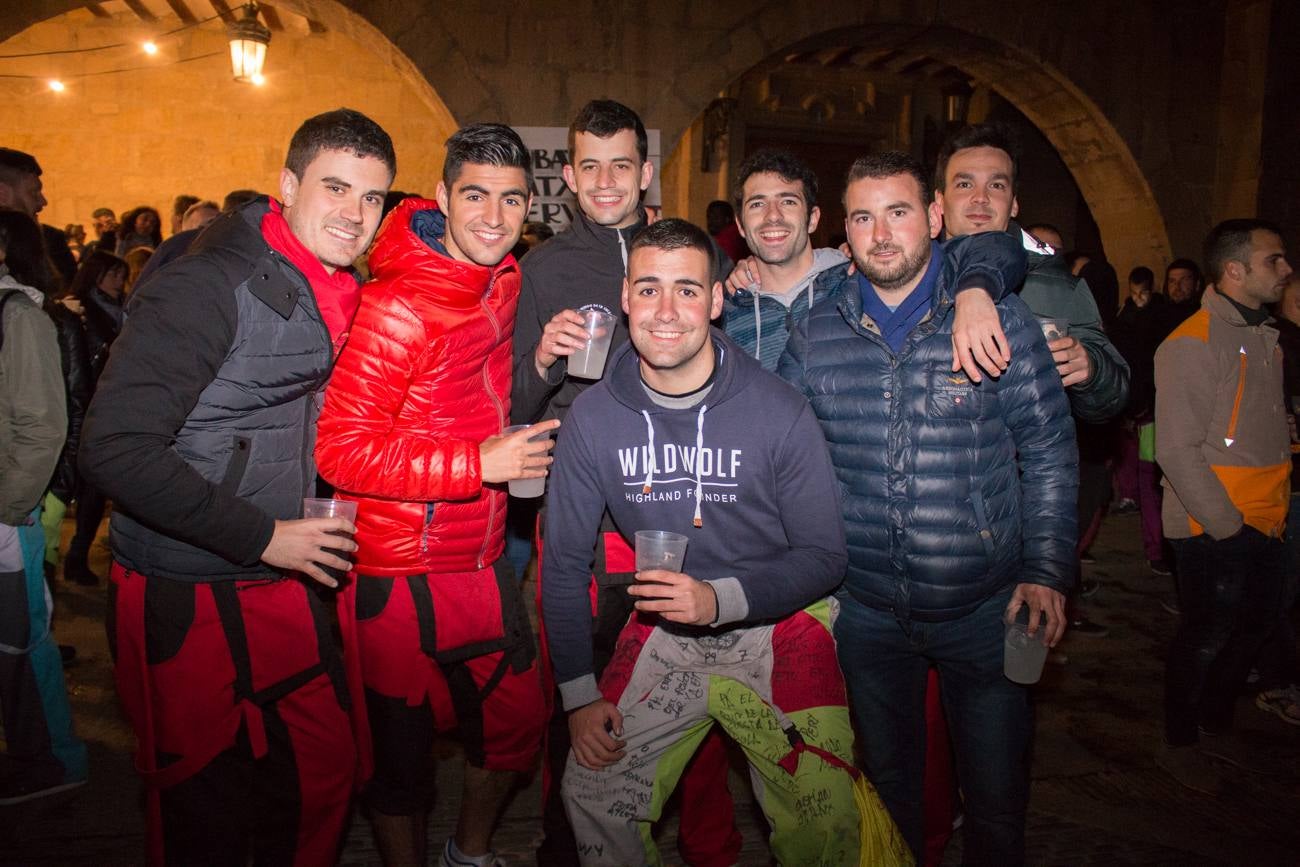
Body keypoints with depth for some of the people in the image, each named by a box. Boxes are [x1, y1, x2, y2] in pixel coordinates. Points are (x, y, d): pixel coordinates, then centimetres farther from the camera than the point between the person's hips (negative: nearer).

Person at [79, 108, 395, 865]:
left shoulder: (344, 299, 6)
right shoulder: (209, 289, -17)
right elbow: (116, 447, -22)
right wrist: (261, 537, -20)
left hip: (286, 586, 7)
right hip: (185, 598, -7)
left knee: (325, 773, 15)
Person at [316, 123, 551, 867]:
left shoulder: (506, 281, 5)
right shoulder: (399, 306, -18)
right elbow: (341, 449, -21)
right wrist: (479, 464, -24)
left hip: (484, 560, 7)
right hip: (401, 573, -7)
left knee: (518, 721, 20)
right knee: (402, 750, 11)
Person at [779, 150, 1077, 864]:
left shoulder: (1001, 320, -6)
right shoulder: (815, 336, -1)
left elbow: (1051, 455, -2)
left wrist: (1047, 571, -8)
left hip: (984, 610, -1)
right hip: (865, 612, 2)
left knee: (996, 798, 13)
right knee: (886, 783, 21)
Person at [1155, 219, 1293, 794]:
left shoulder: (1264, 335, 12)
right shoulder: (1191, 344, -16)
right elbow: (1177, 451, -20)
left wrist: (1275, 507, 11)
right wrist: (1227, 524, -17)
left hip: (1265, 522, 9)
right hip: (1212, 529, -8)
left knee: (1255, 624, 19)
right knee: (1207, 635, 4)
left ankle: (1216, 726, 39)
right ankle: (1179, 745, 24)